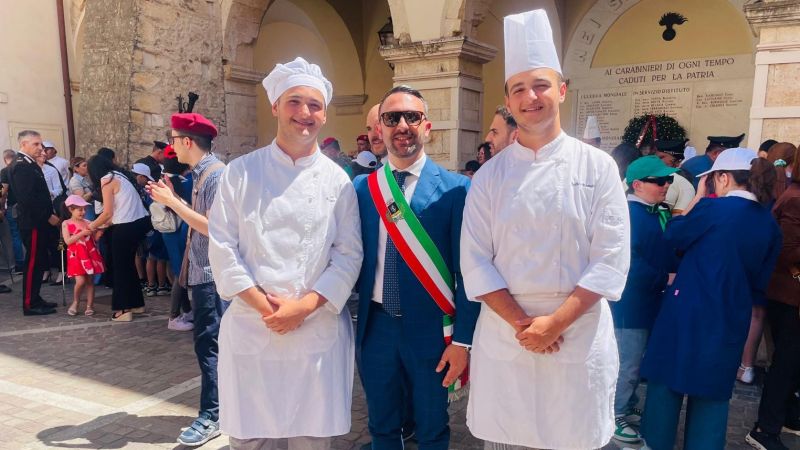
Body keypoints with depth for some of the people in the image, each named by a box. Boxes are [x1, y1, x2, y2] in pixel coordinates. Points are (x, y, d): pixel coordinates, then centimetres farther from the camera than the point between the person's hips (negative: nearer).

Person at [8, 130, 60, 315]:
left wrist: (49, 214, 11)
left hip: (37, 222, 10)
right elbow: (27, 198, -22)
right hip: (32, 223, -10)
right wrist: (48, 216, -17)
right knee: (32, 262, -4)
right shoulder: (21, 166, -15)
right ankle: (29, 304, 3)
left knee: (38, 262, 15)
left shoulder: (30, 165, 15)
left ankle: (34, 299, 24)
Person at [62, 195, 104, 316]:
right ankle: (75, 302, 13)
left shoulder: (88, 223, 7)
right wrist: (82, 233, -19)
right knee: (80, 281, -12)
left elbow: (94, 239, 7)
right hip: (76, 256, -3)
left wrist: (100, 230, -10)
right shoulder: (66, 224, 0)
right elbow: (68, 241, -10)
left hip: (90, 255, 3)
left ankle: (90, 306, 13)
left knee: (90, 280, 5)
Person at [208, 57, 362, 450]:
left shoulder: (337, 180, 2)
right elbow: (222, 248, -3)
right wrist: (264, 305, -12)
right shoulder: (241, 172, 1)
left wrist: (304, 305, -13)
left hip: (318, 329, 1)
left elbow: (349, 255, -1)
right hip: (251, 326, 0)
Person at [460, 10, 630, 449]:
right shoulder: (489, 175, 2)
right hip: (503, 337, 1)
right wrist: (521, 322, -11)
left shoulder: (597, 167, -2)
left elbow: (610, 260, -7)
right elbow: (475, 261, -2)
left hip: (579, 338, -1)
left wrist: (555, 322, -14)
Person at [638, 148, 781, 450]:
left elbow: (673, 235, 1)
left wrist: (699, 197, 7)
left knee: (668, 379, 11)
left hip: (689, 312, -5)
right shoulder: (770, 224, 4)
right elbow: (760, 282, 11)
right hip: (732, 320, 5)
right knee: (713, 391, 15)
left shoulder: (714, 208, -15)